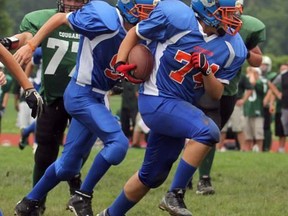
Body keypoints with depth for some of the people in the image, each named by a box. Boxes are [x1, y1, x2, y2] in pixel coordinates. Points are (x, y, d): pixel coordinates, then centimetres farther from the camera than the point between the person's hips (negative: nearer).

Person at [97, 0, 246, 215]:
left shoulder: (232, 48, -3)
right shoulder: (175, 17, -17)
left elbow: (216, 94, 2)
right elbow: (135, 33, 0)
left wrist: (206, 70, -17)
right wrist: (120, 63, -13)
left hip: (181, 107, 7)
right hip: (156, 101, -7)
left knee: (152, 176, 17)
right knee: (207, 130, -30)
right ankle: (175, 195, -21)